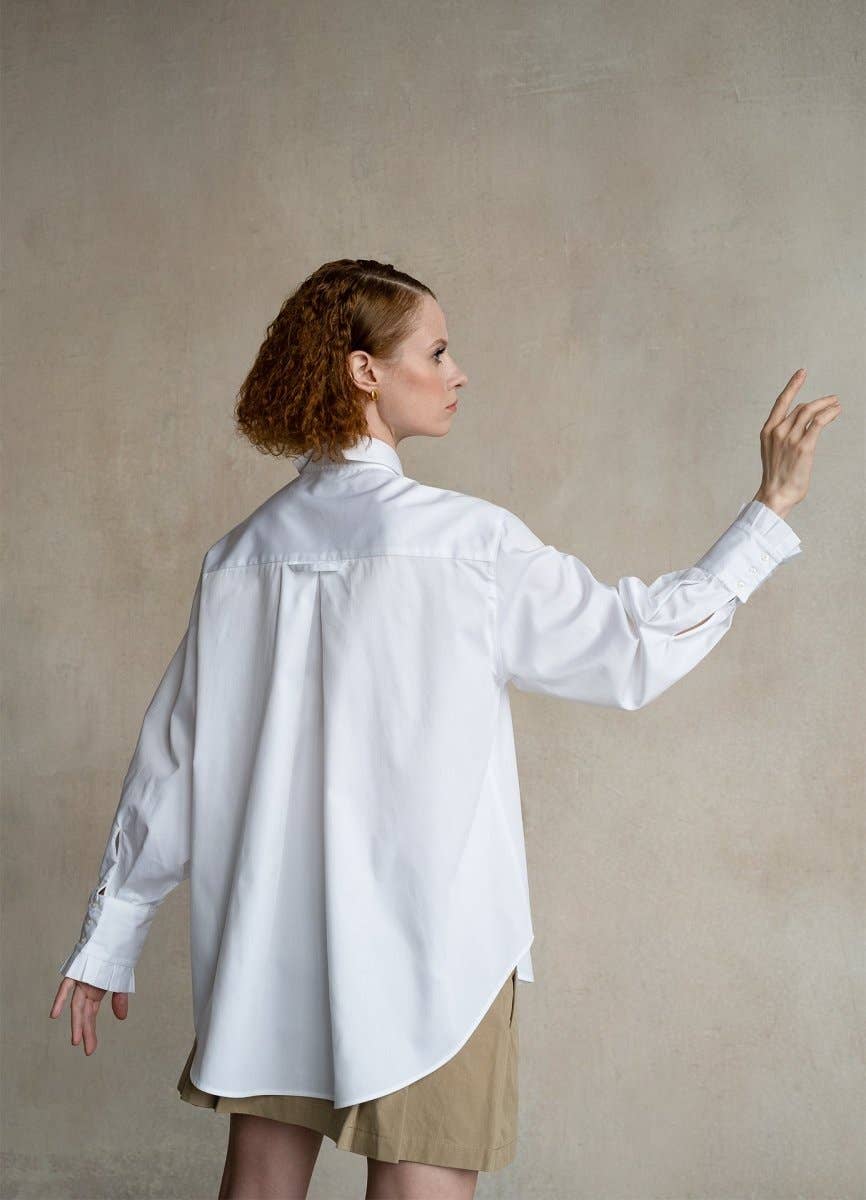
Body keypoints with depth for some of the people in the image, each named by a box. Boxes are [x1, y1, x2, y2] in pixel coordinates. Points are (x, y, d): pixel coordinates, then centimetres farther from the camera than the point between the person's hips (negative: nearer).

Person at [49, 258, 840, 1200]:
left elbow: (171, 758, 7)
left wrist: (108, 941, 15)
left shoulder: (240, 554, 4)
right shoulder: (466, 540, -11)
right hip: (424, 945, -5)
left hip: (264, 947, 6)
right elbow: (635, 648, -3)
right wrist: (772, 510, 5)